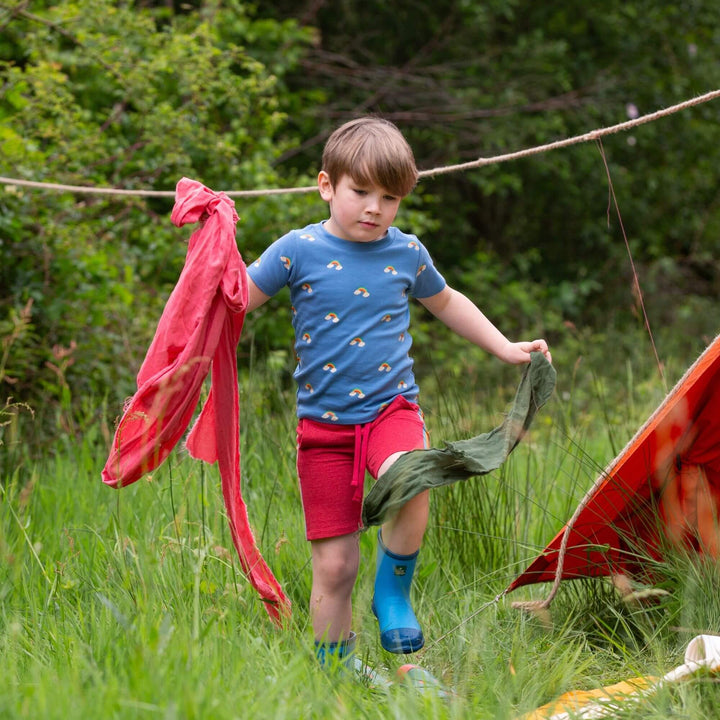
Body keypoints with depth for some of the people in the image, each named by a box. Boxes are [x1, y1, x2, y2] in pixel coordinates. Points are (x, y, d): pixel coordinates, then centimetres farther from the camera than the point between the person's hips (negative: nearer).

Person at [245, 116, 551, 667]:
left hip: (391, 408, 1)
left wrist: (505, 348, 26)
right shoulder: (299, 250, -3)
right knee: (333, 565, -2)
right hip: (324, 424, -1)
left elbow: (446, 302, 26)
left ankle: (394, 589, -8)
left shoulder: (407, 253, 6)